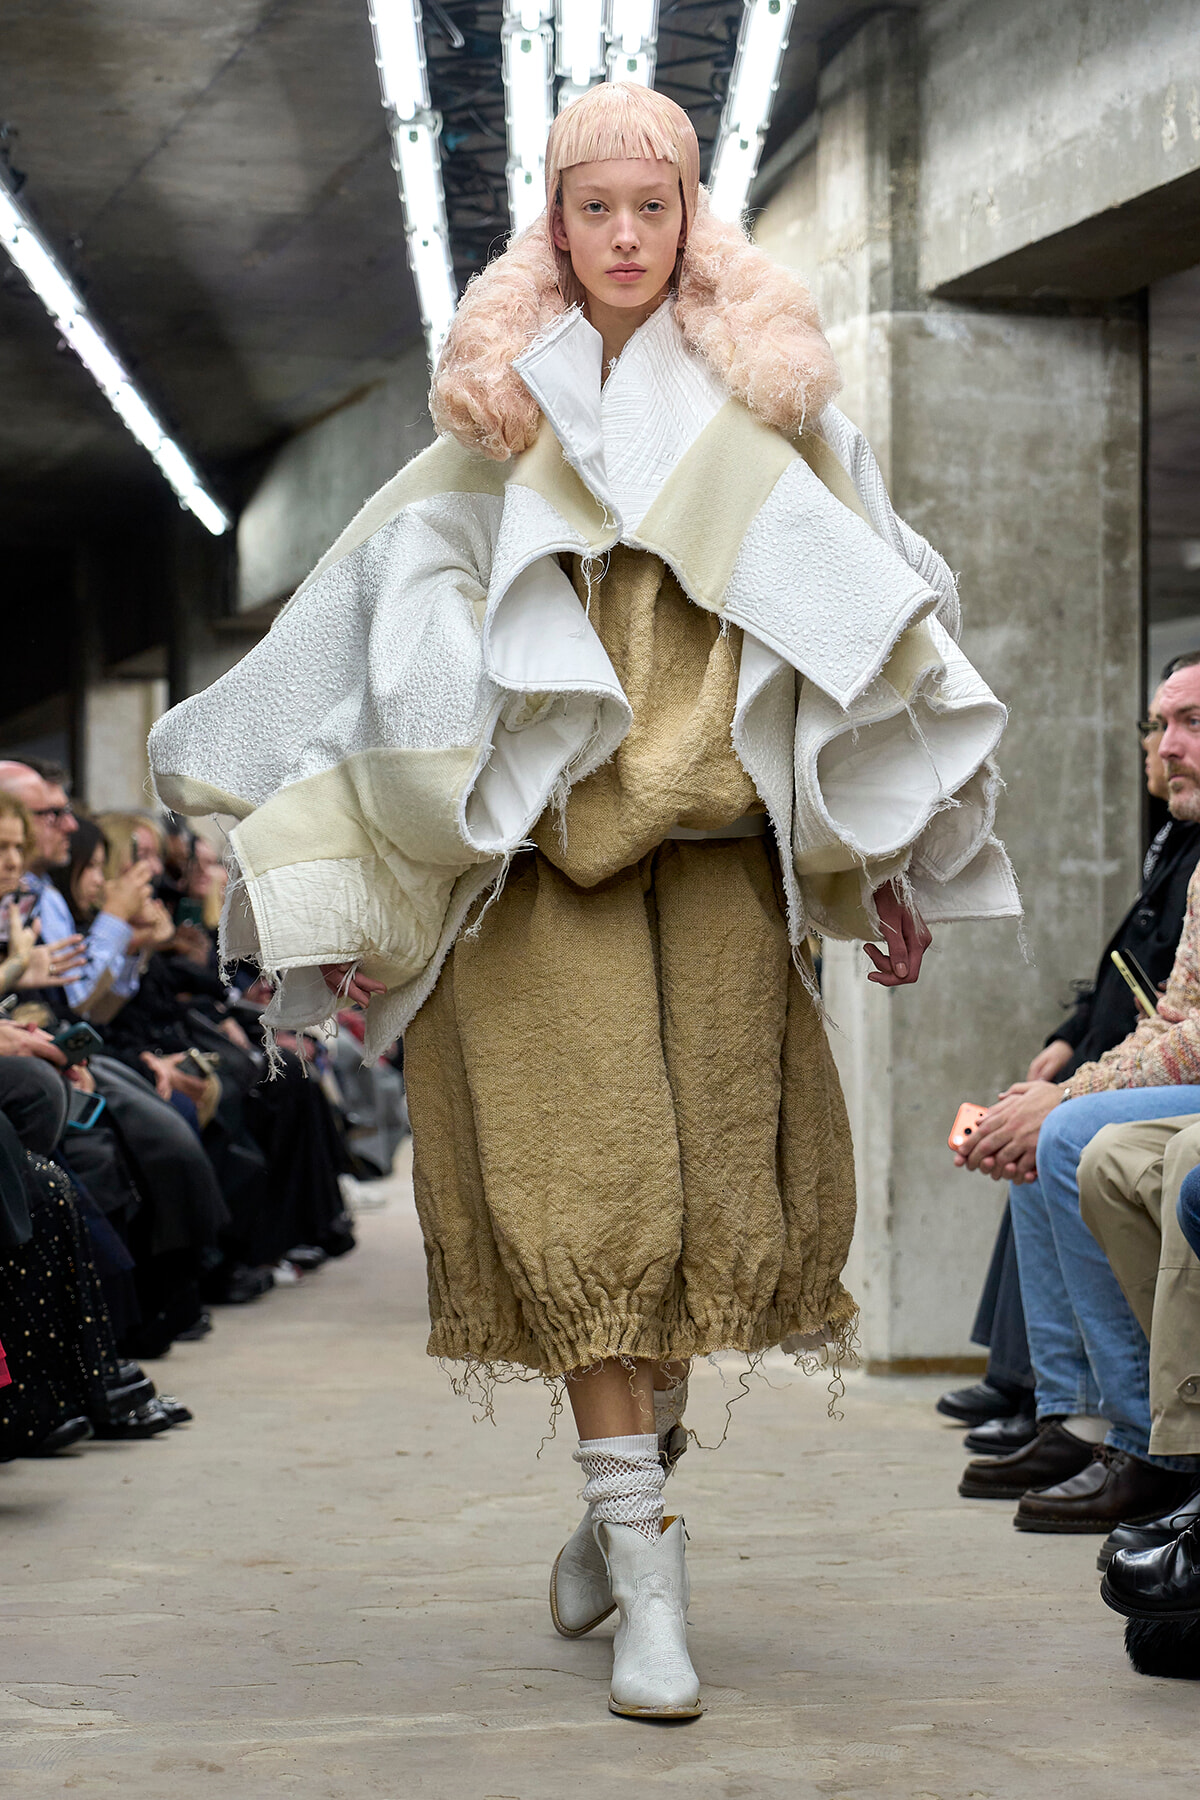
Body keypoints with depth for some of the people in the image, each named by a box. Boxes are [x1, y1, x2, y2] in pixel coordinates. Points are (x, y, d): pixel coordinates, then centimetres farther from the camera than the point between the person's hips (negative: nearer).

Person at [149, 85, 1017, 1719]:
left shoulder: (764, 398, 12)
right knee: (591, 1180, -9)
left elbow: (863, 622, 11)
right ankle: (650, 1582, -8)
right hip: (542, 844, -1)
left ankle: (623, 1494, 19)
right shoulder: (500, 414, 12)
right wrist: (367, 897, 4)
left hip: (718, 839, 1)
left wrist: (886, 861, 3)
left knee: (708, 1174, -3)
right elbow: (400, 625, 10)